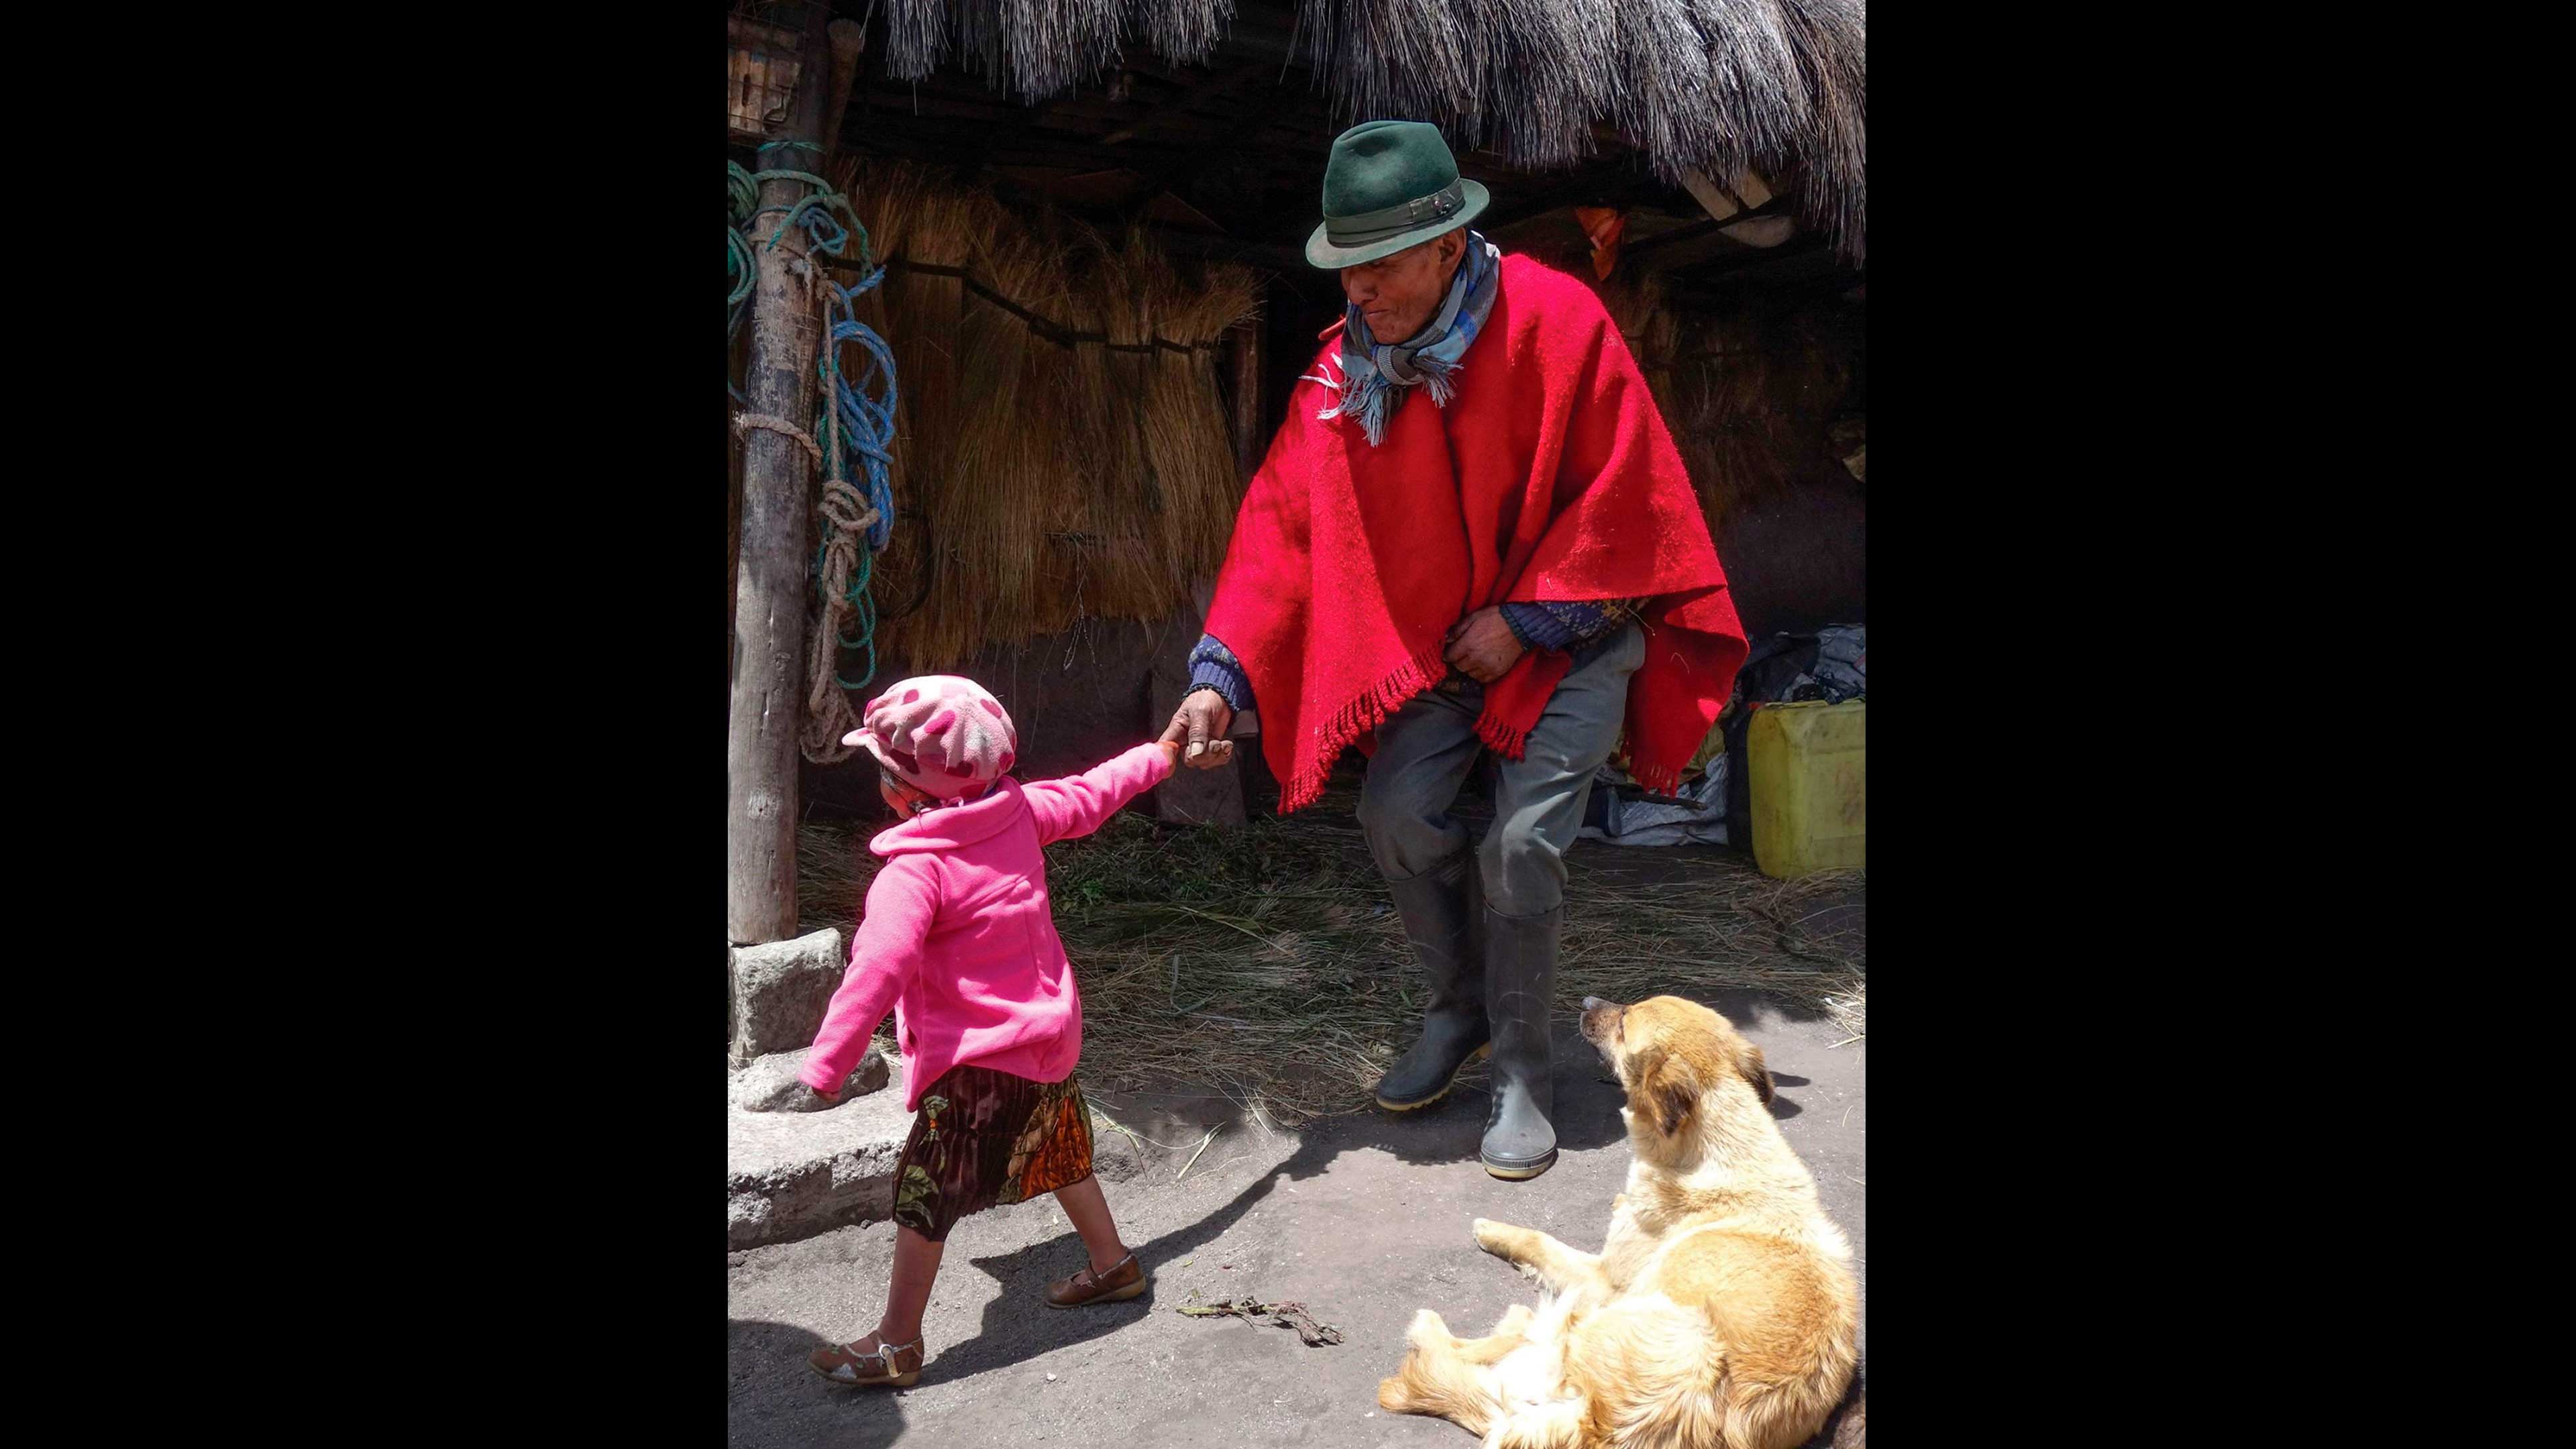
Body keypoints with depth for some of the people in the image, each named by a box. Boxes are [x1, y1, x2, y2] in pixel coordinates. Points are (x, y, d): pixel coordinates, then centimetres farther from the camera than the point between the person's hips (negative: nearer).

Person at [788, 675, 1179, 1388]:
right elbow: (1093, 794, 13)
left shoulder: (915, 869, -23)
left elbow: (879, 969, -31)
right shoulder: (1020, 811, -3)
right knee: (1058, 1153, 28)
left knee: (923, 1194, 3)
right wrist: (1160, 753, 30)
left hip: (980, 1062, -8)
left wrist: (825, 1068, -30)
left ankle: (896, 1345, 13)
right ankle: (1113, 1264, 45)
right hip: (1050, 1032, 8)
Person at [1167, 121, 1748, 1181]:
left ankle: (1522, 1073, 7)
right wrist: (1220, 677, -19)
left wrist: (1526, 619, -17)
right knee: (1395, 814, -9)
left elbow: (1622, 494, -16)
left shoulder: (1556, 321, -19)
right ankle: (1460, 1010, 18)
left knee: (1521, 844, -14)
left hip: (1573, 631, -4)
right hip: (1444, 638, 4)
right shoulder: (1344, 369, -7)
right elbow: (1282, 524, -9)